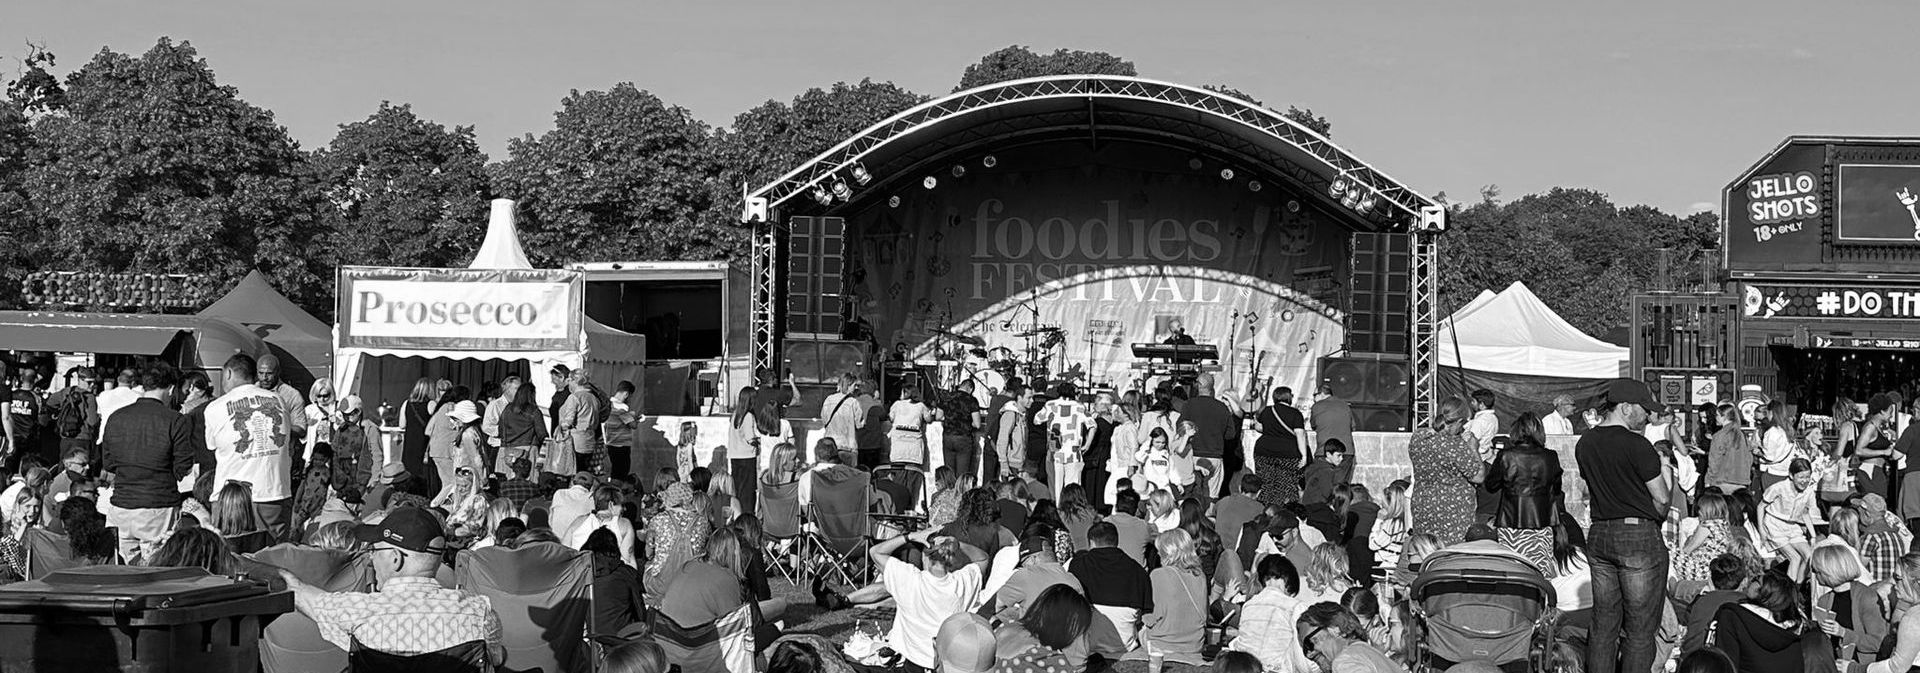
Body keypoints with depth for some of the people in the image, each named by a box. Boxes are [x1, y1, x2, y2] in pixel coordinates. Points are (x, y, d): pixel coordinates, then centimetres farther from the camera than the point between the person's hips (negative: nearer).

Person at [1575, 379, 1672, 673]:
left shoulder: (1584, 444, 6)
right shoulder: (1637, 446, -14)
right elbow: (1661, 499, -10)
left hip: (1599, 535, 6)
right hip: (1640, 537, -6)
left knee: (1603, 623, 13)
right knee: (1639, 629, 1)